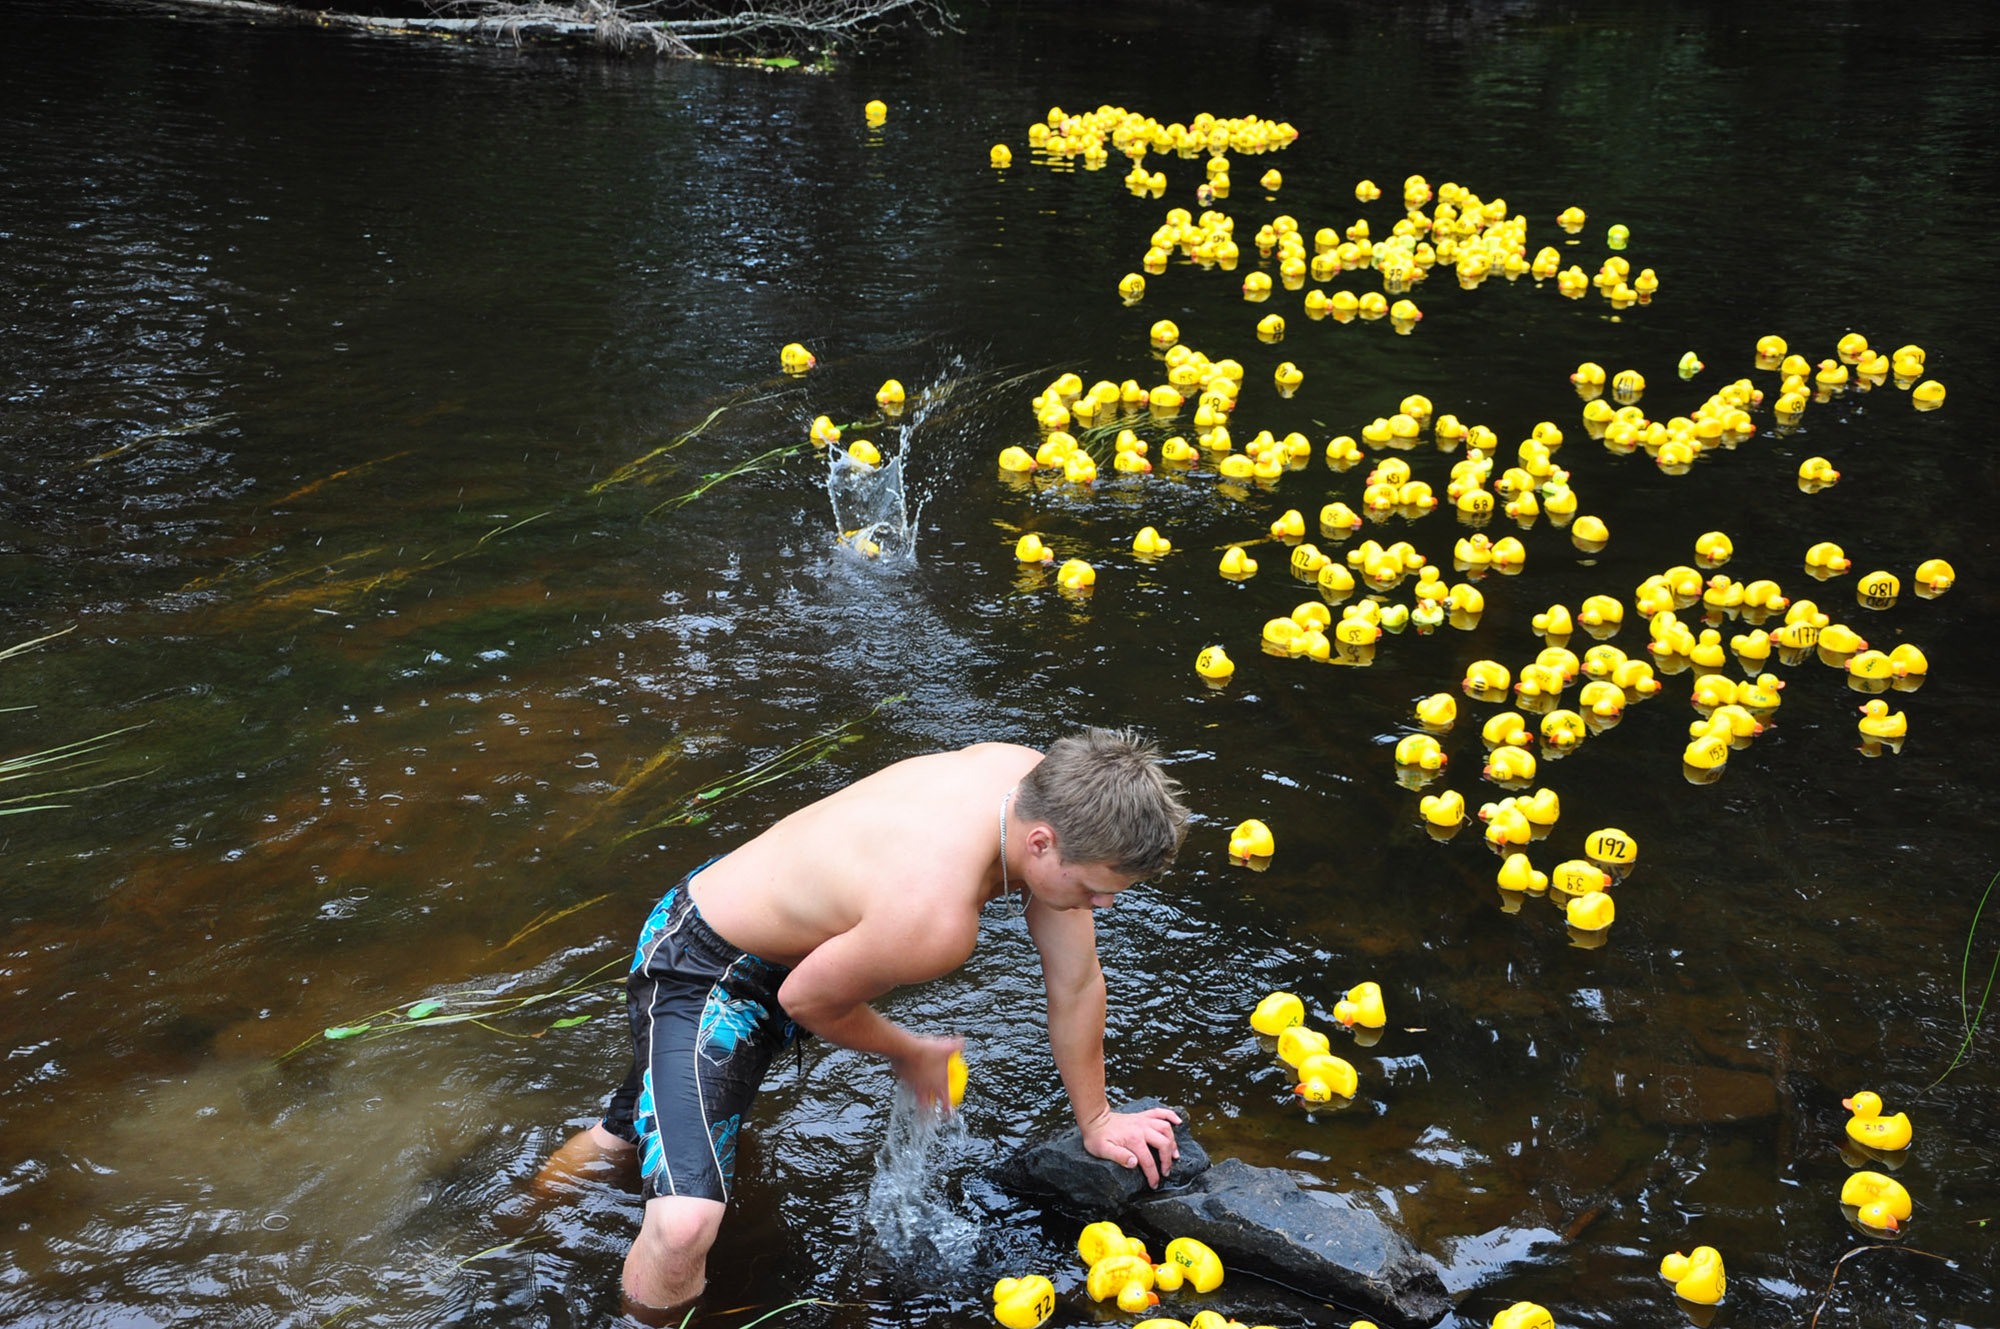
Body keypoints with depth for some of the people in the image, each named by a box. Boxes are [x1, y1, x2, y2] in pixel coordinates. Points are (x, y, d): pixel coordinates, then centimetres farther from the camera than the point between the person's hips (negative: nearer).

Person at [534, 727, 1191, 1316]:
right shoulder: (933, 919, -43)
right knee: (683, 1227, -23)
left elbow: (1076, 983, -3)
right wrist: (912, 1055, -2)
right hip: (699, 969, -8)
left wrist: (1095, 1120, 10)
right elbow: (806, 1001, -22)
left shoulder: (1046, 794, -19)